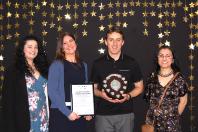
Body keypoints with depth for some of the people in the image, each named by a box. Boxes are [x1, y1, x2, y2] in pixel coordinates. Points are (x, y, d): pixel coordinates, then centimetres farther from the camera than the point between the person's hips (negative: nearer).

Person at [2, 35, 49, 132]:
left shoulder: (42, 69, 12)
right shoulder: (13, 71, -3)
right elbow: (8, 101, -7)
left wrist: (49, 117, 6)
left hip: (43, 121, 5)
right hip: (26, 121, -4)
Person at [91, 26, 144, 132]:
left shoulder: (131, 63, 2)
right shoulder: (98, 64, 3)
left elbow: (139, 87, 9)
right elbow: (93, 87, 9)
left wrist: (128, 96, -10)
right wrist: (101, 94, -12)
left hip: (126, 114, 0)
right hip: (103, 114, 0)